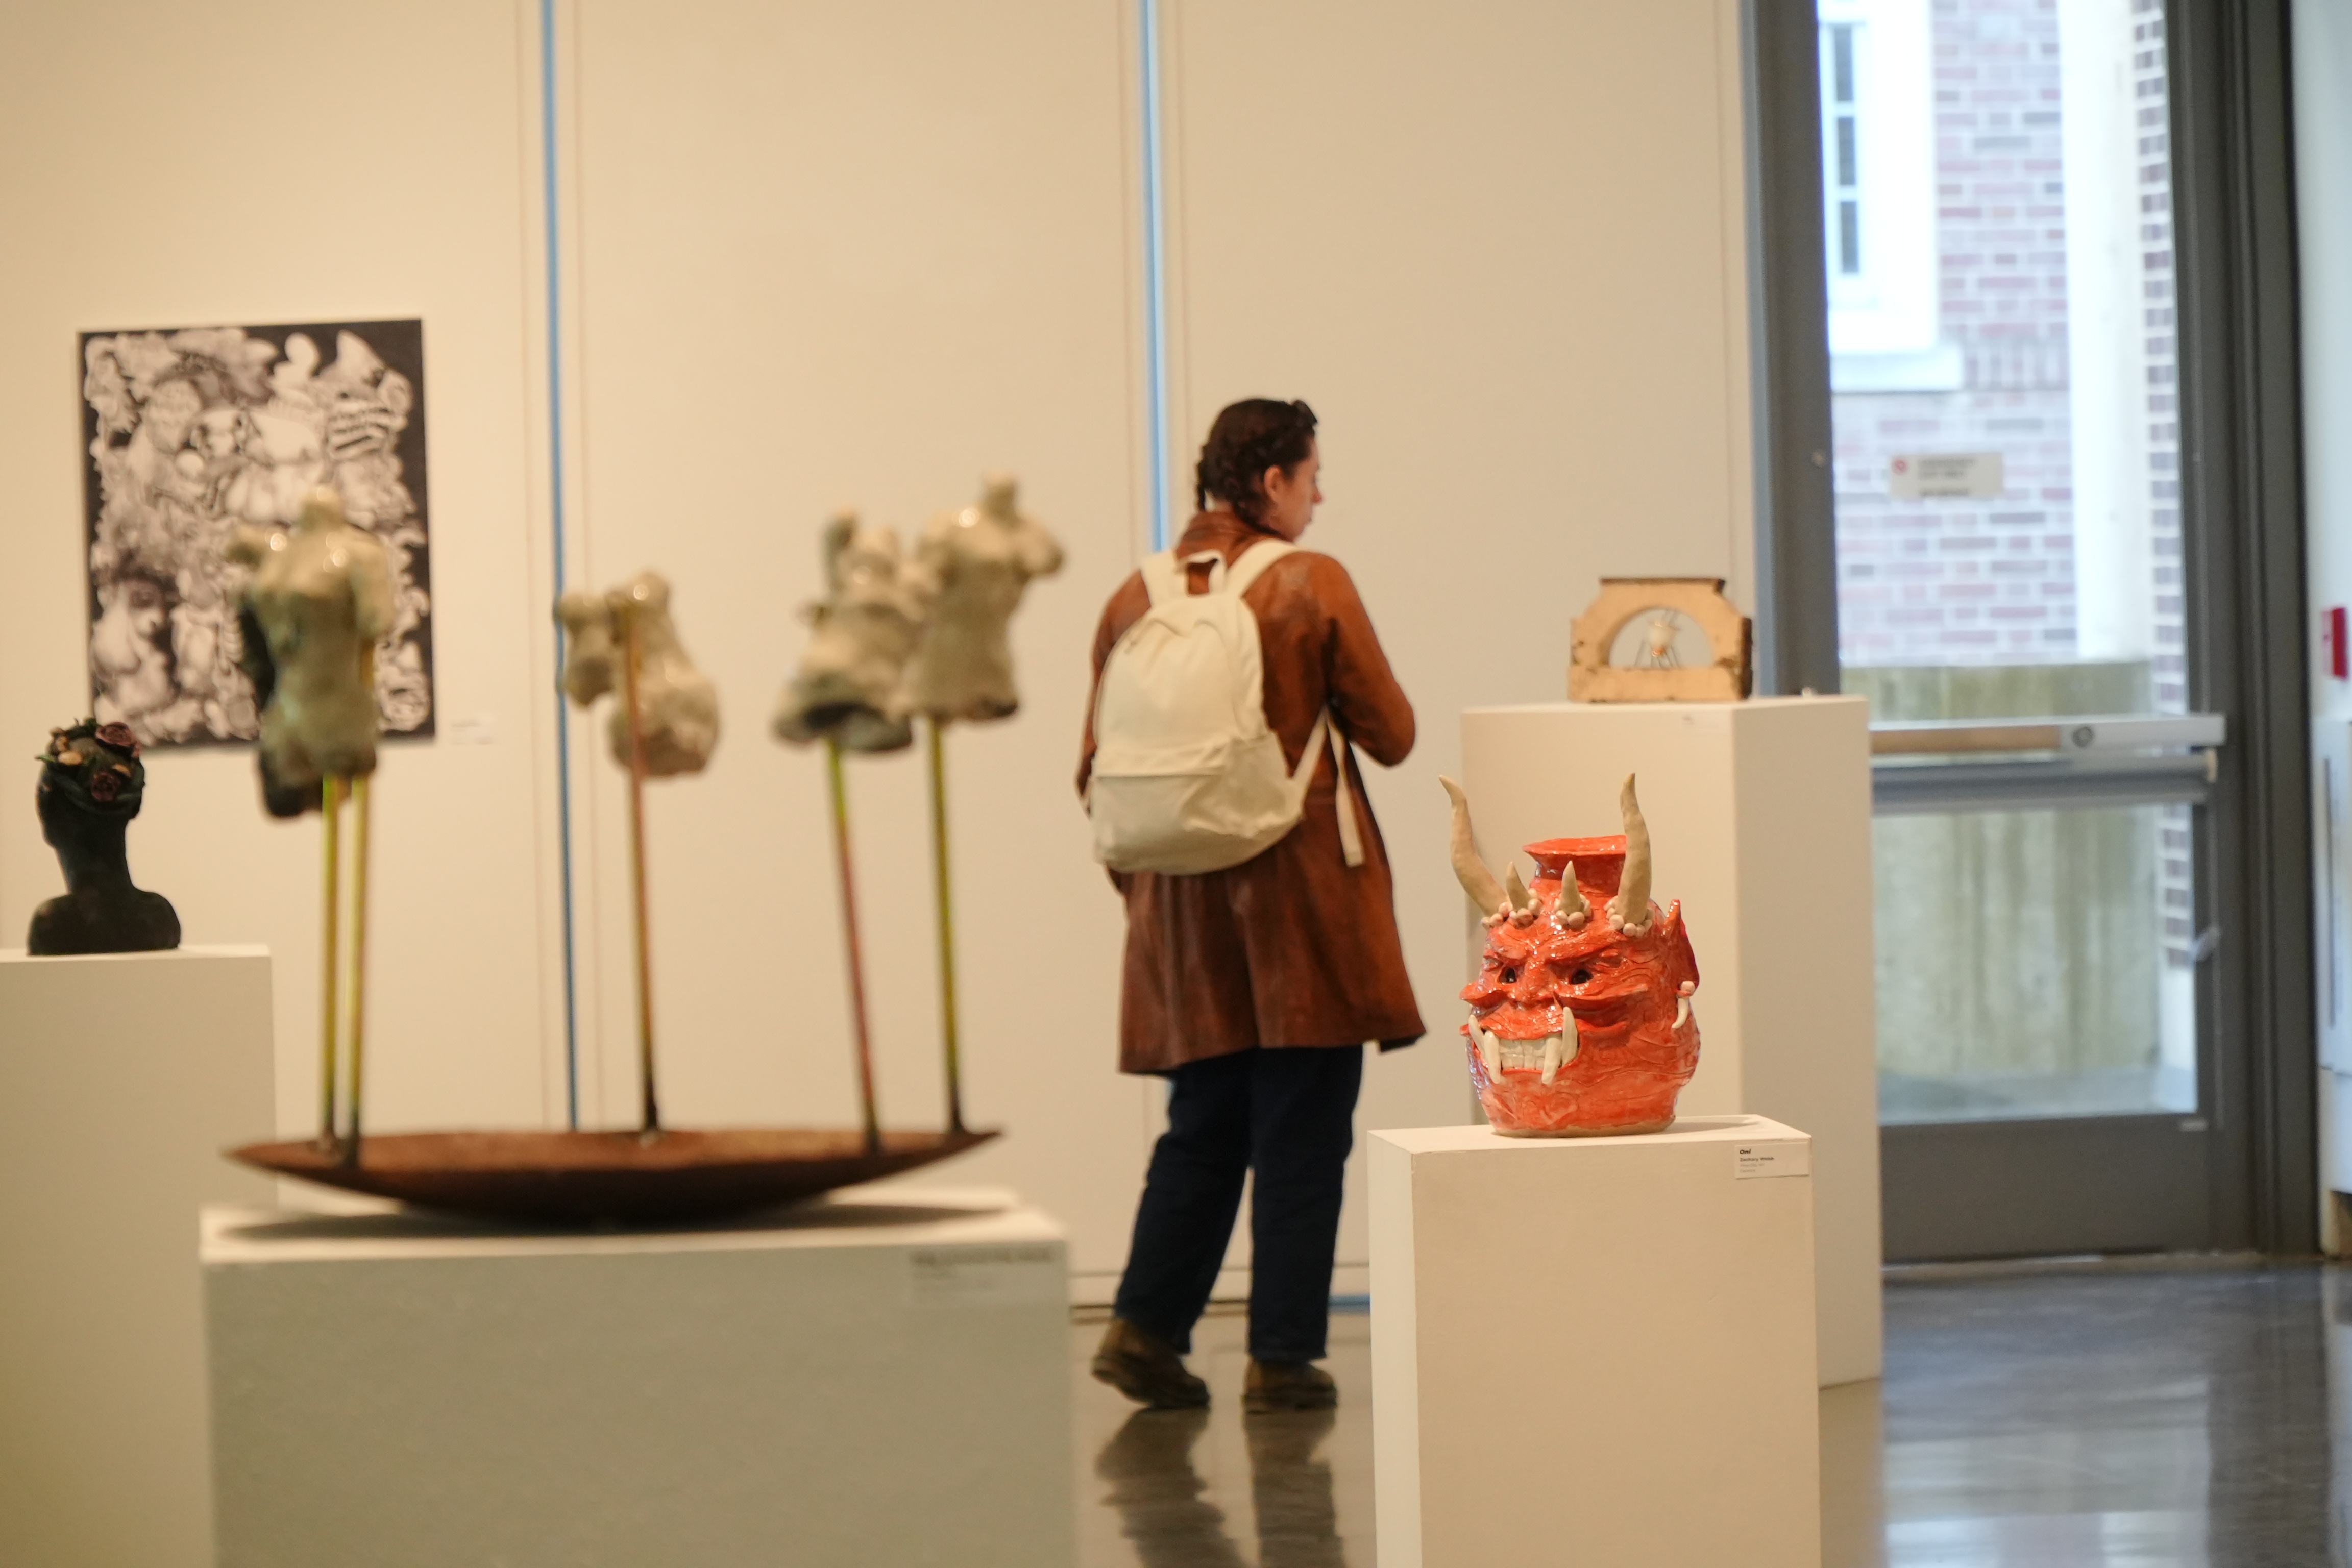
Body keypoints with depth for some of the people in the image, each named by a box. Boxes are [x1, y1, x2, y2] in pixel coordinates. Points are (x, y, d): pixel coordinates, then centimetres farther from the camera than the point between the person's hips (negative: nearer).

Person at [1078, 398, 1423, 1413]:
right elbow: (1391, 736, -5)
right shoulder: (1312, 585, -9)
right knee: (1301, 1134, 2)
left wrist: (1139, 885, 20)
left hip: (1183, 912, 5)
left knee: (1202, 1127, 16)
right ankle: (1282, 1358, 3)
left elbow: (1096, 770, 8)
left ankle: (1147, 1326, 8)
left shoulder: (1134, 600, 4)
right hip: (1303, 907, -5)